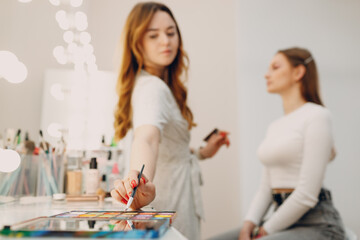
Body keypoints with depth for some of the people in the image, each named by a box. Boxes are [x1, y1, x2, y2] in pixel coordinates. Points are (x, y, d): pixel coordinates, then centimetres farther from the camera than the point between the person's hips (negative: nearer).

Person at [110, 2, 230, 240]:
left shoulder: (161, 85, 10)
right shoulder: (151, 88, -21)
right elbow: (146, 138, -44)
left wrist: (201, 153, 14)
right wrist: (142, 180, -61)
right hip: (170, 201, -10)